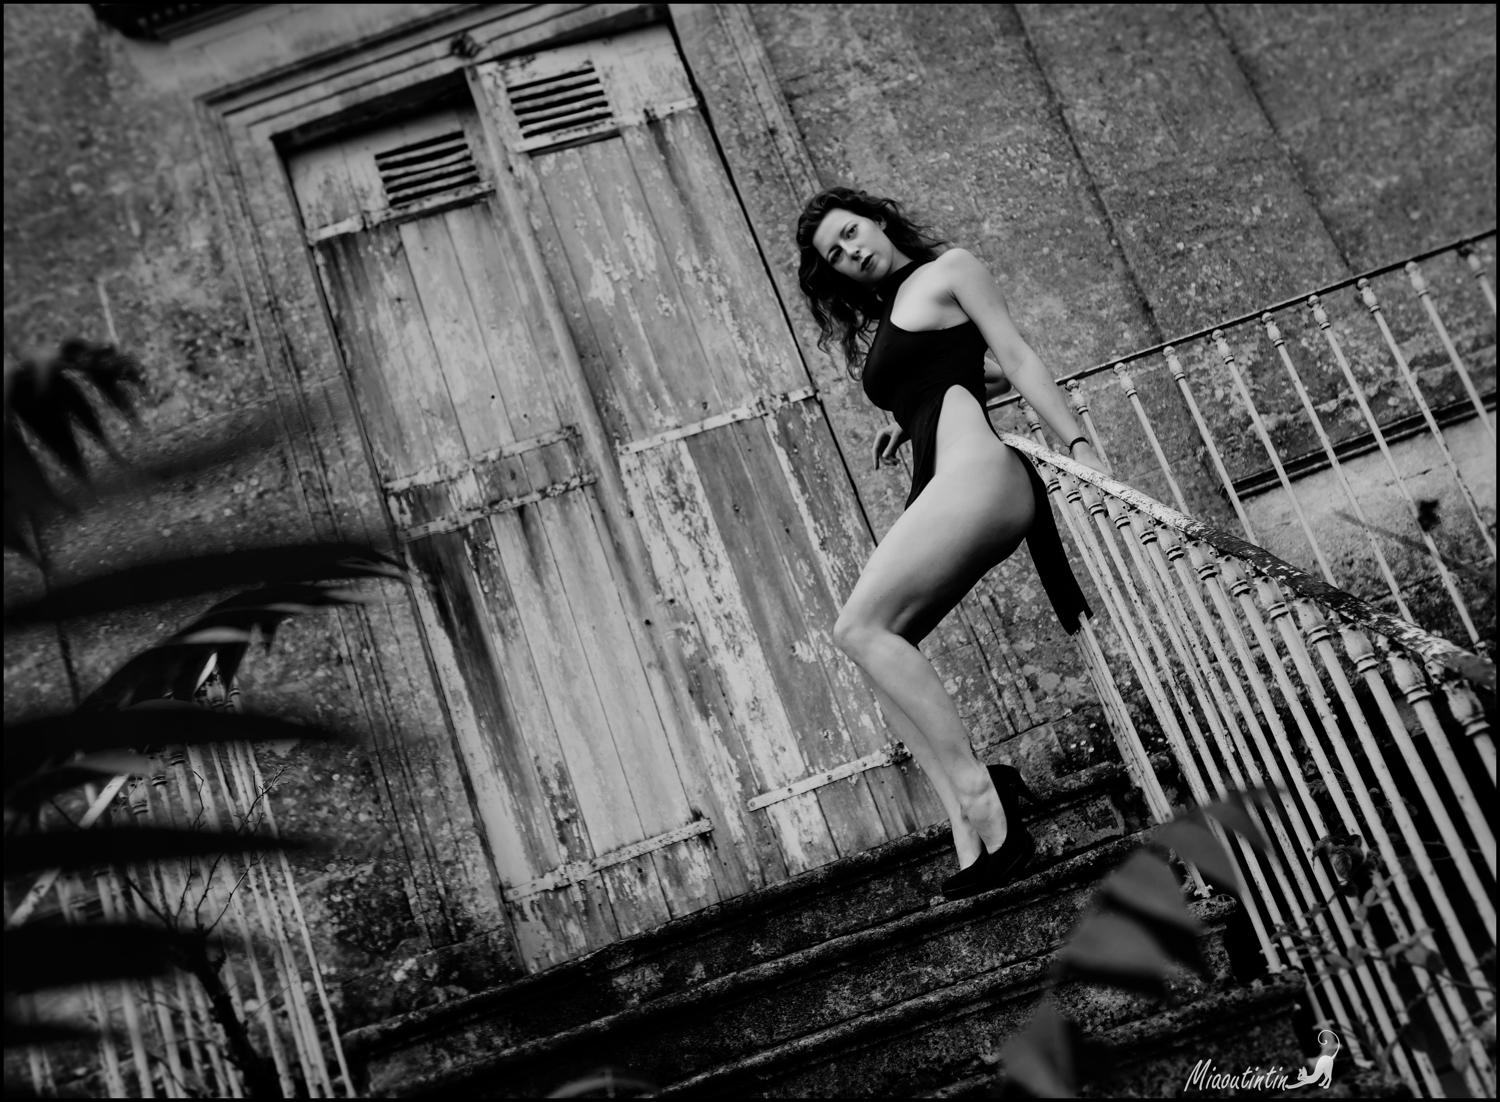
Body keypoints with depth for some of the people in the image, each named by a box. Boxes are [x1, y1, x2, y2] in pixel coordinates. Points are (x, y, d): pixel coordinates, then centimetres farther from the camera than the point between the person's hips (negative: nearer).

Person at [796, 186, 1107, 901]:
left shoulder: (948, 270, 10)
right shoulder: (880, 328, 29)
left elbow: (1016, 361, 2)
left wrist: (1080, 445, -6)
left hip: (976, 474, -8)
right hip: (942, 498, 8)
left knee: (860, 628, -20)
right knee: (882, 649, -4)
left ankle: (978, 791, -21)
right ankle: (971, 829, -11)